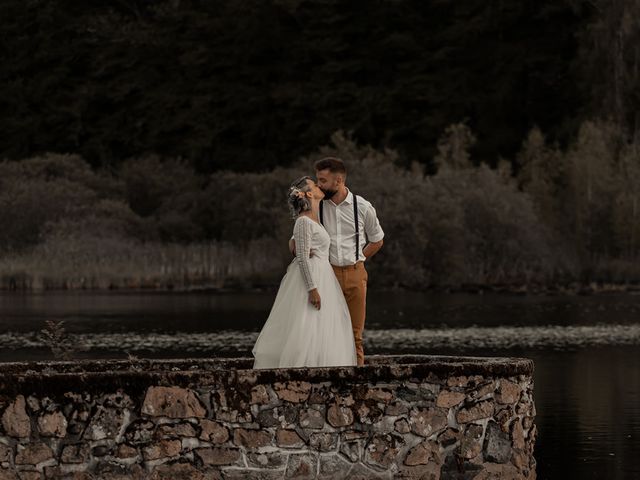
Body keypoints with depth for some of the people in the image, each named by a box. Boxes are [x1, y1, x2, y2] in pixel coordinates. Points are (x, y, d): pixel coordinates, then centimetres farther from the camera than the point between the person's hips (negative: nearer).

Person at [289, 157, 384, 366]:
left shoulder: (363, 207, 0)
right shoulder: (316, 207, 3)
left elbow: (377, 241, 14)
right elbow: (294, 240, 11)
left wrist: (355, 260, 7)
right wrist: (297, 246, -12)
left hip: (355, 274, 0)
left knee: (355, 334, 1)